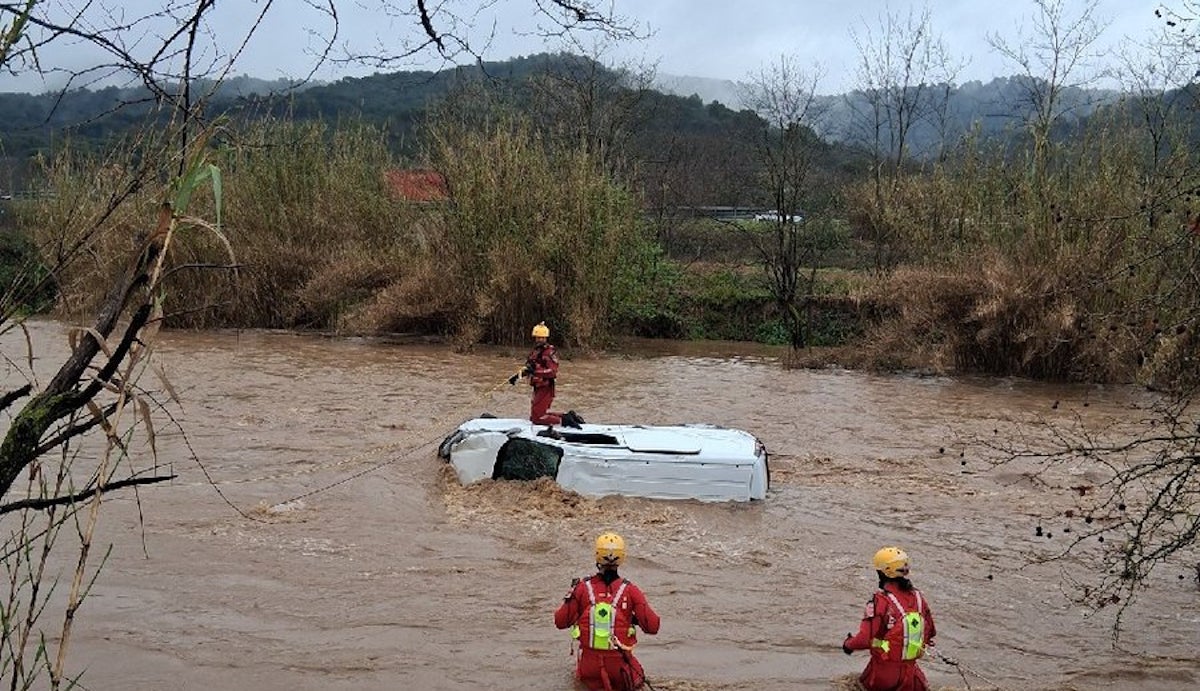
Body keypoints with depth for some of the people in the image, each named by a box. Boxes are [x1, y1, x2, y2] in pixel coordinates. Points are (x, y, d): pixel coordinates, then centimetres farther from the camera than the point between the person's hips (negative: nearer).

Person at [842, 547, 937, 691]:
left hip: (883, 671, -4)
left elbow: (864, 639, -19)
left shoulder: (880, 601, -19)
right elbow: (930, 632, 11)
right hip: (910, 672, 4)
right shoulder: (919, 598, -1)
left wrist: (848, 644, 1)